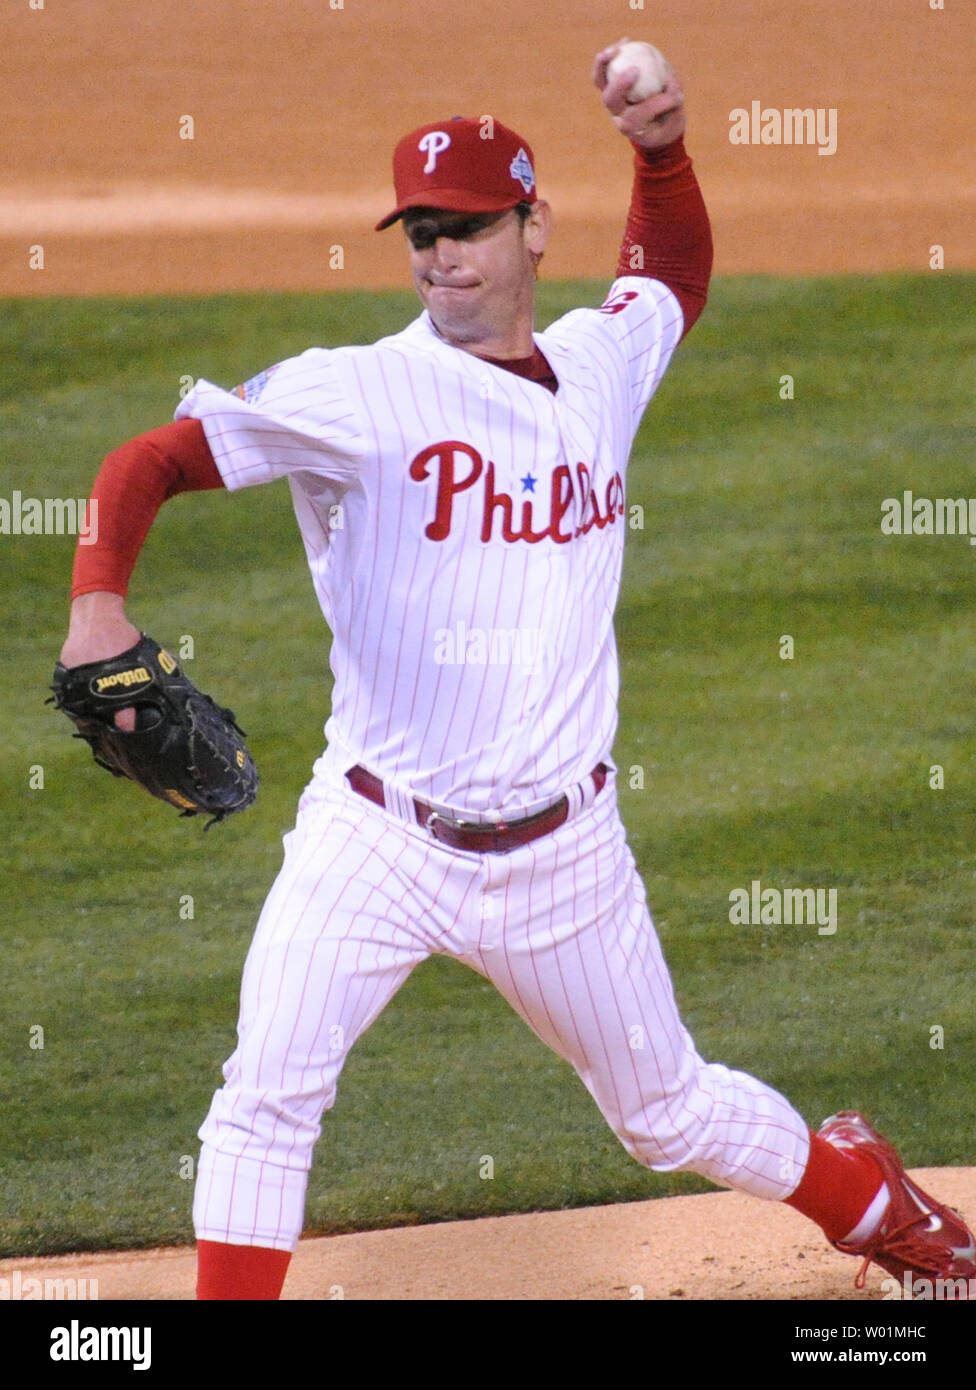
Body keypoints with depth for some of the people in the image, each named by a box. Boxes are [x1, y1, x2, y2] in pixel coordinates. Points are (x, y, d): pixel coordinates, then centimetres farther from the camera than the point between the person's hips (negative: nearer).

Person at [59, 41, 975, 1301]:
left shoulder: (602, 364, 4)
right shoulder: (357, 394, -11)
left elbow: (674, 275, 28)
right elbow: (154, 460, -17)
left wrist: (661, 151, 9)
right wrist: (99, 599, -35)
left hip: (562, 853, 3)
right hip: (376, 841, -3)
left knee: (668, 1111, 16)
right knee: (266, 1100, -16)